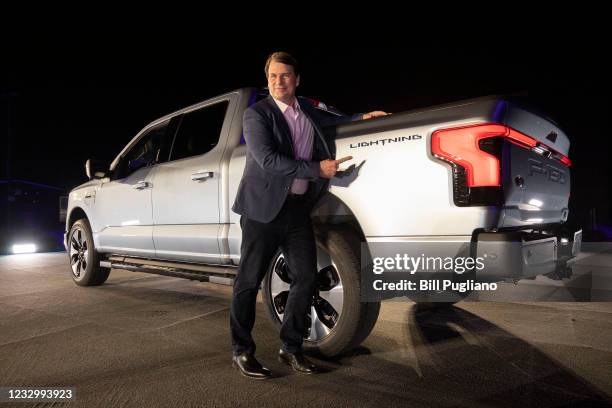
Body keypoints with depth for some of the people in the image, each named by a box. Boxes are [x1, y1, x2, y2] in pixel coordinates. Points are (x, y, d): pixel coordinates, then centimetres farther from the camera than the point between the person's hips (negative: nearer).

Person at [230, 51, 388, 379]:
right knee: (249, 281, 1)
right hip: (264, 207, -6)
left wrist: (361, 118, 23)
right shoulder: (256, 114, -5)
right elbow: (267, 160, -18)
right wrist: (317, 168, -17)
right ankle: (241, 352, 16)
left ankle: (291, 348, 21)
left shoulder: (307, 110, 14)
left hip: (298, 207, 6)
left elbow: (327, 123, 35)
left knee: (305, 278, 6)